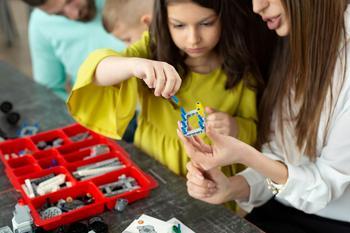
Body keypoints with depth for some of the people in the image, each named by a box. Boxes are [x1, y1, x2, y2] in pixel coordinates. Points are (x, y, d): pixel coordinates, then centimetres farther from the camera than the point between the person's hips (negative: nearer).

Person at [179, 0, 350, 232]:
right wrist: (231, 188, -18)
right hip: (281, 210, 5)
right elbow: (276, 160, 0)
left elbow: (329, 183, -15)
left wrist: (246, 156, -27)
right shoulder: (291, 46, 1)